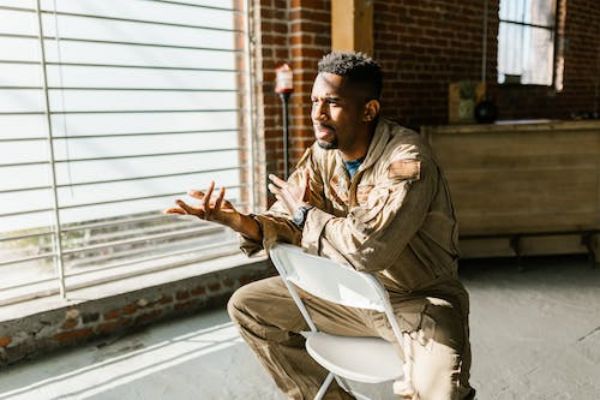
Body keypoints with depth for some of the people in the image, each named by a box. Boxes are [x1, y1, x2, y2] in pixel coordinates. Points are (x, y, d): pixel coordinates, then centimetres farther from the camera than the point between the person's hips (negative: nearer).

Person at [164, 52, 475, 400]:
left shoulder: (407, 159, -25)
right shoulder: (323, 153, -3)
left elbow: (368, 248, -35)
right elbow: (288, 225, -2)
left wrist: (305, 213, -19)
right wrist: (235, 219, -22)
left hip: (421, 299, -6)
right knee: (247, 305, 4)